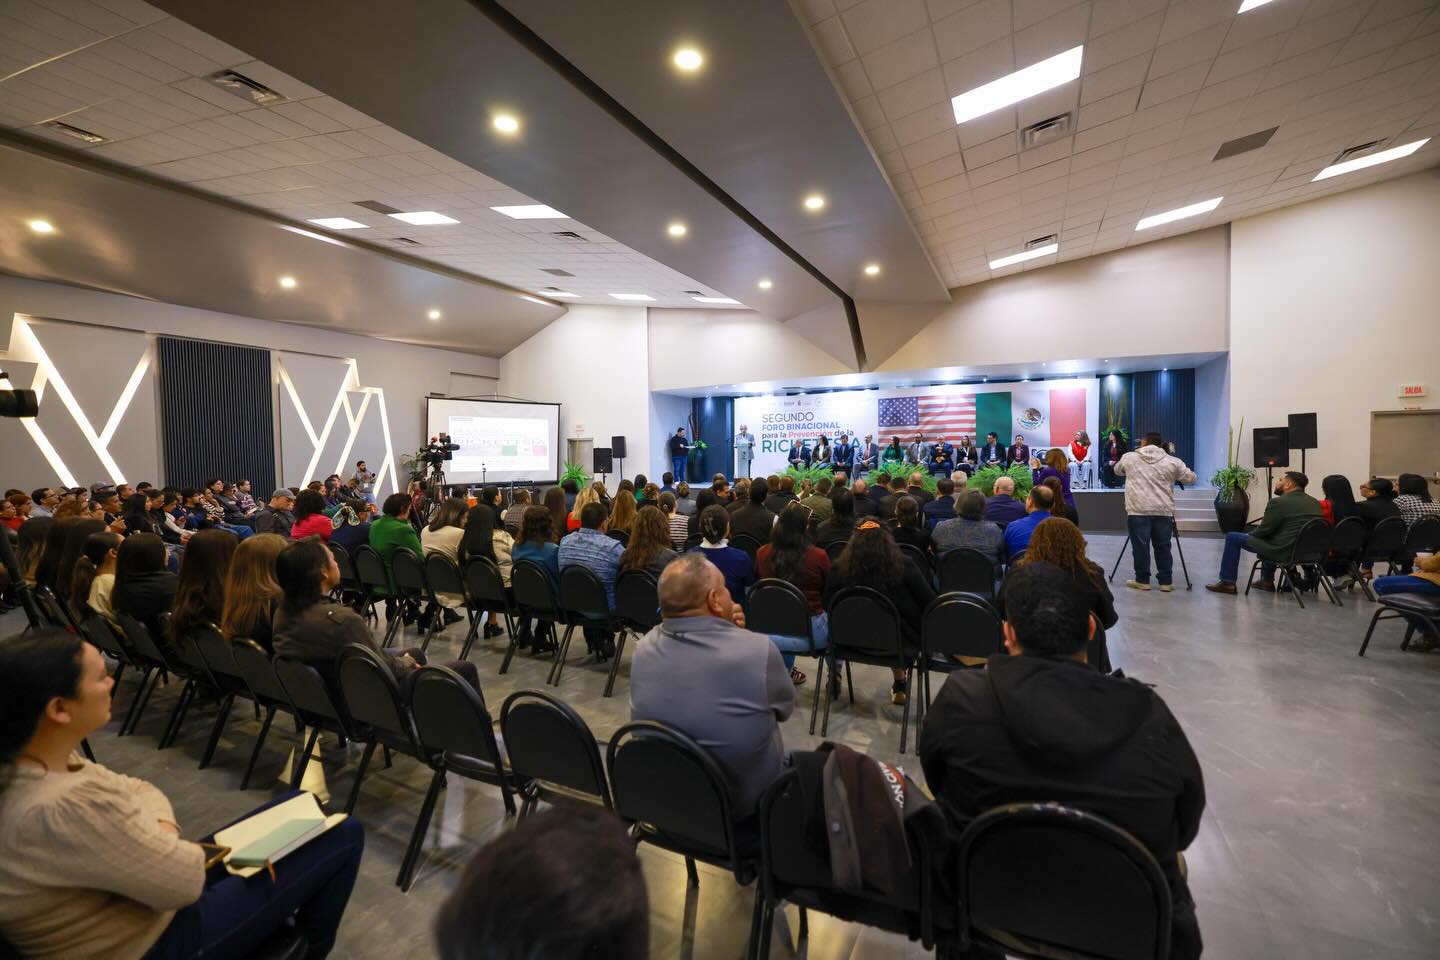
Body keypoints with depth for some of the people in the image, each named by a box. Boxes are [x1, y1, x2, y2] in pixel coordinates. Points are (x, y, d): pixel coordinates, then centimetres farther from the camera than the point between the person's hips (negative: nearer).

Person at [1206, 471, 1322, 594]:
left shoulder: (1278, 502, -16)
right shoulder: (1315, 502, 8)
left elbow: (1263, 530, -12)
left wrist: (1249, 534, 9)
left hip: (1283, 551, -8)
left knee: (1232, 538, 3)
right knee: (1268, 536, 34)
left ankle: (1227, 583, 6)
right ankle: (1267, 580, 34)